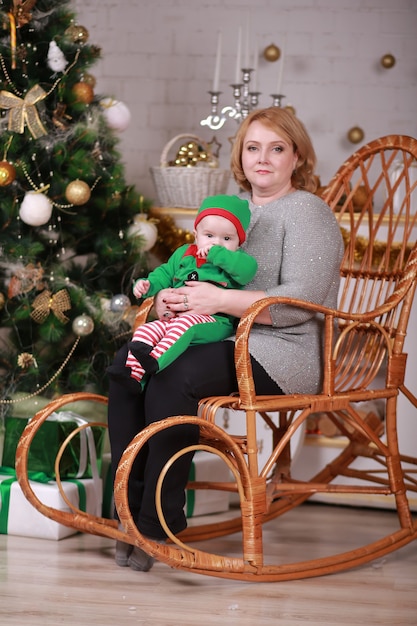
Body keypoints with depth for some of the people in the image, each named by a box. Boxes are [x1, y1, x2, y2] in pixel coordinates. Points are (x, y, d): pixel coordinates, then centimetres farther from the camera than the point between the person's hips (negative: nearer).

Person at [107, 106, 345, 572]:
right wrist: (170, 296, 1)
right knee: (127, 362, -15)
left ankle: (159, 522, -21)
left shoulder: (306, 211, -5)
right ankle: (133, 503, -14)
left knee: (173, 379, -30)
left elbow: (301, 302, -17)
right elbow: (194, 271, 26)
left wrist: (219, 300, -23)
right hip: (224, 341, 8)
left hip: (284, 353, -8)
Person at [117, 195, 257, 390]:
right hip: (174, 316, 6)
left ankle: (155, 360, -52)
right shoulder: (183, 254, 20)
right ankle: (133, 372, -23)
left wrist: (216, 253, -16)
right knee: (146, 329, -16)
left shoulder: (235, 260, 5)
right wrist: (148, 284, 11)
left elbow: (248, 269, -19)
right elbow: (165, 273, 31)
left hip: (215, 322, -6)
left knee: (184, 324, -36)